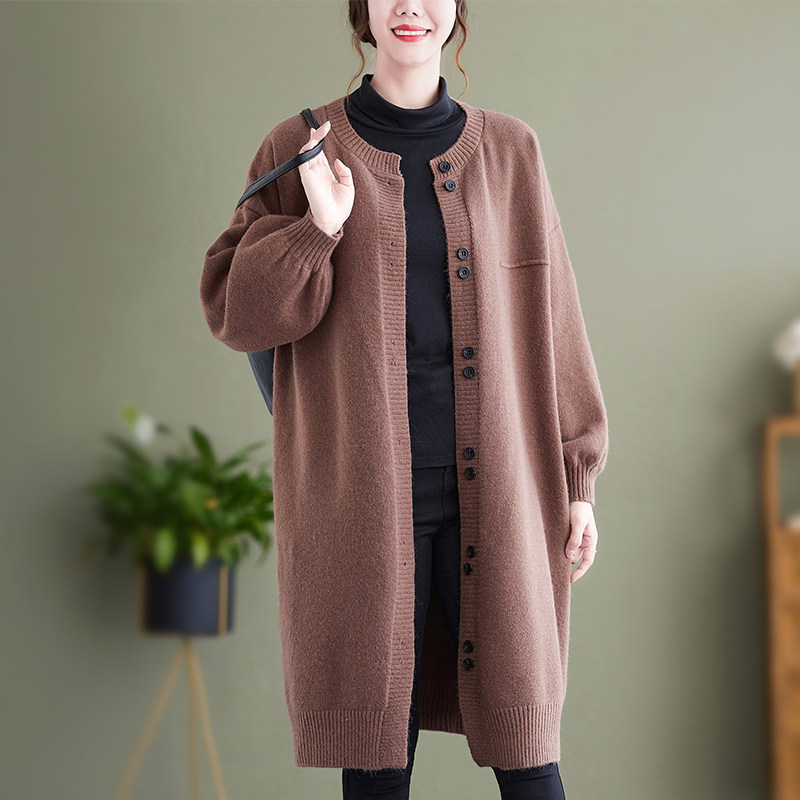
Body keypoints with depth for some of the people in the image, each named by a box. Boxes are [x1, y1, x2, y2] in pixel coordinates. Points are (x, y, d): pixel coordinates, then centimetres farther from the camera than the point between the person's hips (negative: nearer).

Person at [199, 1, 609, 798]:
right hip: (362, 494, -1)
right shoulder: (302, 150, 5)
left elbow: (551, 317, 10)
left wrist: (578, 478, 8)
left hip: (494, 490, 1)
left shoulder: (510, 150, 8)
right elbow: (231, 309, 1)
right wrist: (316, 229, -15)